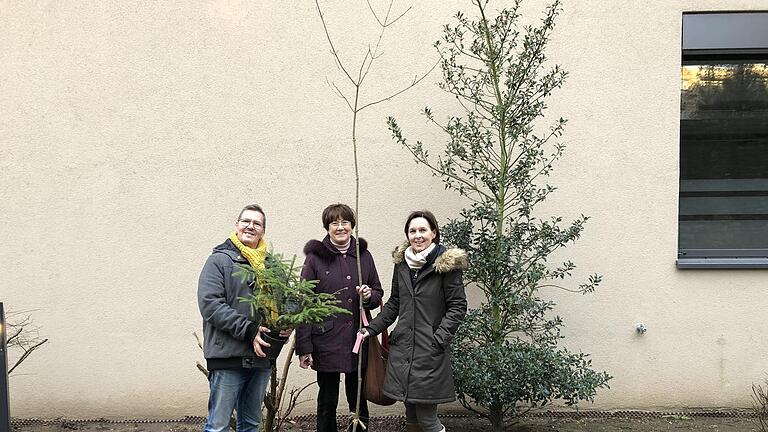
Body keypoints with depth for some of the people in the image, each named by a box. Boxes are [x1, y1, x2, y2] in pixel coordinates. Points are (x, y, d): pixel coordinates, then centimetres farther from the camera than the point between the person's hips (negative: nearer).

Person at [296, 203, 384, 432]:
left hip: (358, 340, 3)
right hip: (326, 342, -3)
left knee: (358, 401, 13)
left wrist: (369, 296, -9)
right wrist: (304, 348, -10)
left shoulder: (364, 255, 6)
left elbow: (378, 293, 15)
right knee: (327, 402, 10)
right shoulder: (315, 258, -4)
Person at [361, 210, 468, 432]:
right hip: (402, 347, 5)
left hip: (430, 351, -5)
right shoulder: (401, 263, 9)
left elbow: (457, 306, -6)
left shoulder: (447, 264, -7)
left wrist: (440, 338, -15)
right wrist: (373, 328, 8)